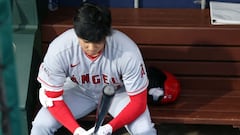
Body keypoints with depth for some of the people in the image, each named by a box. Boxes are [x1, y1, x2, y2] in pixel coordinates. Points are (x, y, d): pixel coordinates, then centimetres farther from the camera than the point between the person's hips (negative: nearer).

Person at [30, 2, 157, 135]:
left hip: (118, 93, -1)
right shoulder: (59, 50, -31)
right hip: (79, 91, 2)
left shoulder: (128, 52, -35)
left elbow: (138, 101, -24)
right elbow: (53, 98, -20)